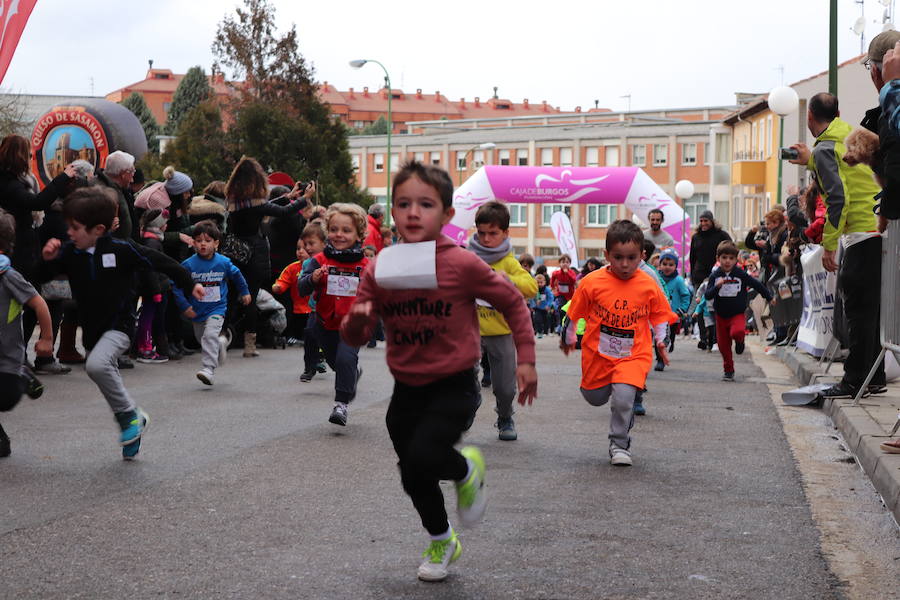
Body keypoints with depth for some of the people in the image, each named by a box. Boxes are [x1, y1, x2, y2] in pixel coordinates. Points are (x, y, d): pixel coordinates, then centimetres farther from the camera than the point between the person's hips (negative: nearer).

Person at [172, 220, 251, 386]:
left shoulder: (223, 262, -7)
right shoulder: (189, 265, -12)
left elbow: (236, 275, 14)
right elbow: (177, 286, -8)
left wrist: (244, 292, 25)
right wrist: (185, 306, -13)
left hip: (216, 309, -3)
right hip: (197, 311, 3)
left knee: (210, 336, -23)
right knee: (202, 339, 18)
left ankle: (209, 369, -25)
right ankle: (222, 343, 49)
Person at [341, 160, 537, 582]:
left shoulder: (462, 265, -15)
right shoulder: (379, 269, -5)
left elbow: (512, 302, -1)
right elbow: (355, 337, 0)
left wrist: (525, 359, -3)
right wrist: (355, 321, -24)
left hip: (454, 388, -4)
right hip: (406, 390, 5)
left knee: (421, 458, -25)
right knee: (413, 479, 15)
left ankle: (467, 469, 10)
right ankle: (441, 541, 43)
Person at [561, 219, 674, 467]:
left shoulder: (649, 285, -9)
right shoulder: (592, 282, -12)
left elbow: (659, 314, 9)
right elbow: (574, 313, 3)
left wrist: (660, 340, 0)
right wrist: (567, 339, 13)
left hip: (633, 355, -2)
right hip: (598, 353, 2)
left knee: (623, 399, -21)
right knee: (595, 398, 17)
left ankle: (619, 443, 0)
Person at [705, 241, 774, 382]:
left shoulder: (741, 274, -8)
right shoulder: (714, 276, -4)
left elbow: (756, 284, 6)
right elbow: (708, 296, -9)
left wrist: (769, 297, 16)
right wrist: (717, 286, -26)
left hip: (738, 314, -2)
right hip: (721, 315, 3)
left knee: (737, 332, -32)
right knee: (723, 345, 6)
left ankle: (739, 341, 4)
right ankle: (729, 371, 24)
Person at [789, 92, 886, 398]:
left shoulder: (825, 149, -8)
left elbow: (838, 198, -17)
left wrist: (828, 245, -15)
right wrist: (811, 162, 36)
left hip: (862, 235, -9)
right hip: (882, 230, 9)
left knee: (858, 309, -6)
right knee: (869, 308, 14)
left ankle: (855, 381, -5)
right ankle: (874, 378, 19)